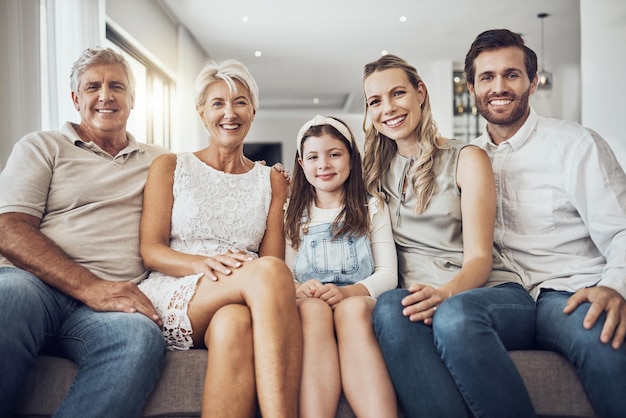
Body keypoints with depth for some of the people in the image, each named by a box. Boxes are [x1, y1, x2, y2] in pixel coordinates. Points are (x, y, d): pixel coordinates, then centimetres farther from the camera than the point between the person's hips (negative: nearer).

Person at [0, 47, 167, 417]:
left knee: (141, 335, -36)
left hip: (115, 301, 2)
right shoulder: (42, 147, 15)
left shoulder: (159, 161, 24)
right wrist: (89, 287, -14)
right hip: (37, 285, -1)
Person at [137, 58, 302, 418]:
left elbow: (272, 259, 9)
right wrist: (204, 264, -19)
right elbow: (150, 251, 2)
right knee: (269, 271, -35)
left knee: (235, 323, -40)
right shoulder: (170, 168, 14)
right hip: (173, 299, -1)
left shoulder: (272, 180, 19)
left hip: (240, 303, 2)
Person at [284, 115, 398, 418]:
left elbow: (388, 274, 5)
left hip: (360, 303, 0)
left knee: (352, 309, -38)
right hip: (306, 308, 1)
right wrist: (298, 289, -17)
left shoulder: (373, 209, 15)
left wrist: (348, 292, -17)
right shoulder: (292, 216, 19)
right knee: (314, 309, -37)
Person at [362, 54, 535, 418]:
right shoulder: (379, 171, 19)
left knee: (454, 314, -39)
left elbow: (479, 257, -6)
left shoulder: (466, 159, 5)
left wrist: (445, 293, -26)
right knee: (390, 306, -35)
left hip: (489, 292, -2)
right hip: (422, 299, 3)